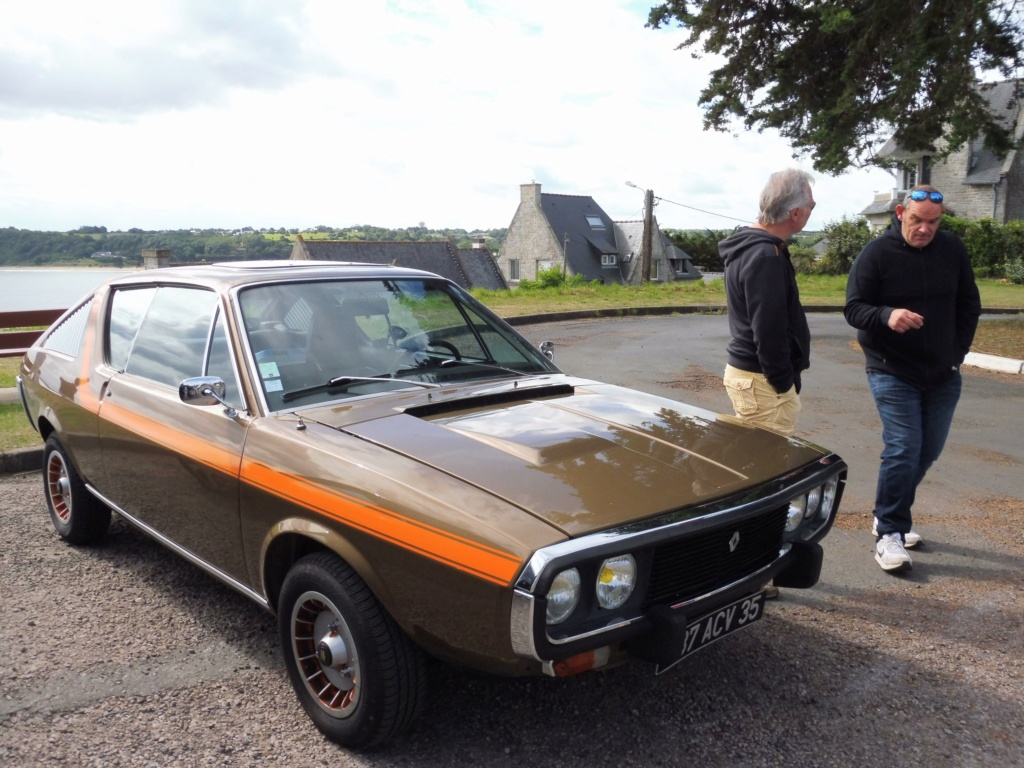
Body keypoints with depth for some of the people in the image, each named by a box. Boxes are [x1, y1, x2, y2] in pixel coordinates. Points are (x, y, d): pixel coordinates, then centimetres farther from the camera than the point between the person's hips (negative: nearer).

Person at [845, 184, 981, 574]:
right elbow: (853, 309, -11)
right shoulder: (876, 254, -9)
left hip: (943, 374, 5)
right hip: (893, 373, -5)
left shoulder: (953, 250, 3)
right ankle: (889, 533, 0)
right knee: (903, 450, -11)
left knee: (928, 451, 12)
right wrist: (886, 316, -31)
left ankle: (890, 516, 30)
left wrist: (959, 349, 3)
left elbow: (969, 304, 12)